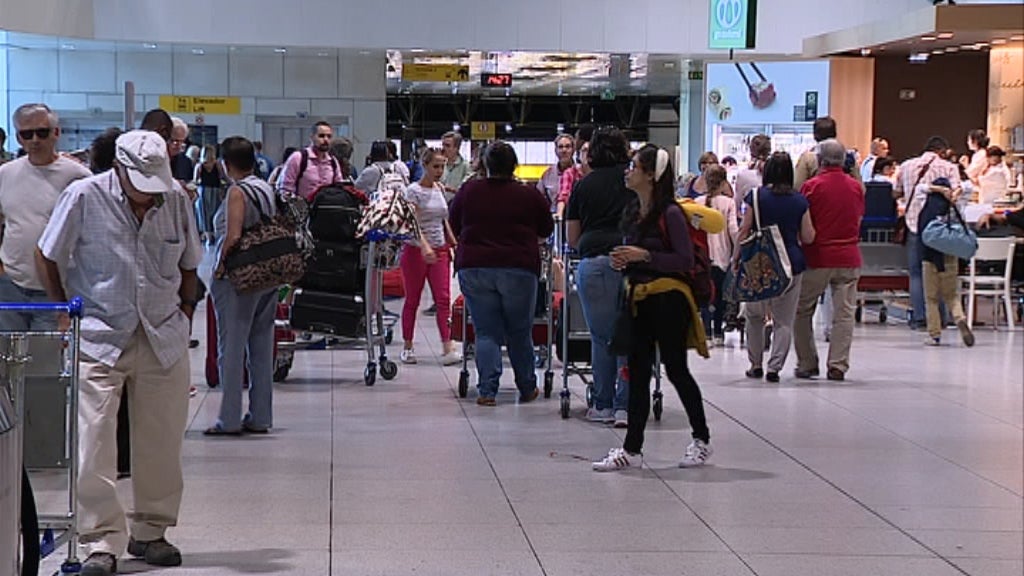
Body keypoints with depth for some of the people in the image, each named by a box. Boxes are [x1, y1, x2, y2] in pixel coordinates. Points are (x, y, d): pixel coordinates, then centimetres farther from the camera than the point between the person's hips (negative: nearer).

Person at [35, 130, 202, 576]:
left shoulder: (177, 202, 3)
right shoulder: (84, 197, -8)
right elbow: (48, 257, 2)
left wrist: (185, 312, 10)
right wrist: (66, 316, 1)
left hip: (164, 339, 3)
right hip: (99, 338, -3)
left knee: (161, 442, 8)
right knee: (93, 441, -9)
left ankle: (149, 531, 22)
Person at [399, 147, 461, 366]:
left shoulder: (440, 189, 10)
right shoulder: (414, 191, -9)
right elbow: (413, 223, -20)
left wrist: (454, 243, 15)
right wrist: (425, 246, -33)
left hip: (439, 250, 5)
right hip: (416, 250, -5)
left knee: (443, 299, -6)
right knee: (412, 300, 5)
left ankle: (448, 348, -12)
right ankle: (408, 347, 17)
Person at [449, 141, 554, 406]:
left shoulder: (468, 191, 2)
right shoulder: (530, 196, -1)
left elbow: (454, 227, 14)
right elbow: (546, 230, 13)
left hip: (475, 268, 1)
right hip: (518, 269, -1)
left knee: (486, 332, 6)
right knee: (519, 332, 12)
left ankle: (487, 390, -2)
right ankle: (527, 389, 23)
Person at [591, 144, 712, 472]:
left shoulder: (670, 214, -13)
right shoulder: (632, 212, 11)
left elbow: (685, 261, -15)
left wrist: (644, 256, -21)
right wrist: (622, 262, 3)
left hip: (668, 300, -7)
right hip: (640, 300, 7)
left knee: (676, 370, 2)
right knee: (637, 373, 6)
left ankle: (702, 439, 19)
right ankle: (632, 450, 7)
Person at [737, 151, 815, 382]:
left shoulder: (756, 197, -3)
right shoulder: (799, 201, 1)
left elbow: (744, 231, -4)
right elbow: (808, 237, 3)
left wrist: (736, 258, 4)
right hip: (791, 263, 0)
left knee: (754, 315, 16)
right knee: (784, 320, 4)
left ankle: (756, 365, 18)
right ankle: (775, 366, -4)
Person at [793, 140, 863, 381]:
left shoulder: (812, 186, -8)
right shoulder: (856, 187, 4)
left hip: (817, 257, -3)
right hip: (849, 258, 3)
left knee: (802, 310, 10)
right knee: (844, 312, 4)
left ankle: (807, 364, 9)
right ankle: (838, 365, -1)